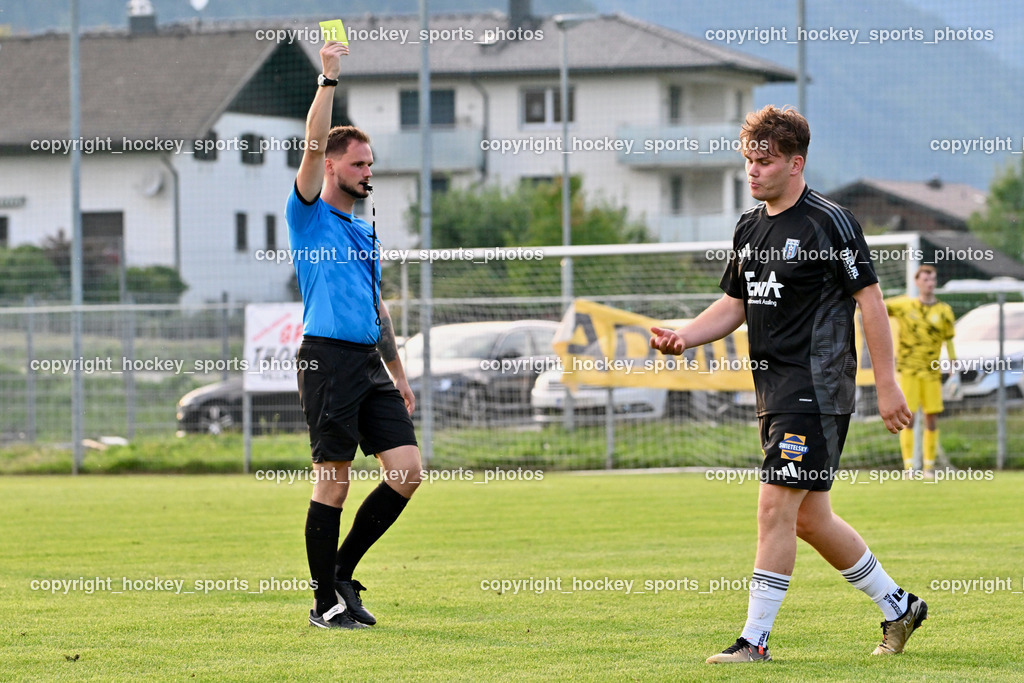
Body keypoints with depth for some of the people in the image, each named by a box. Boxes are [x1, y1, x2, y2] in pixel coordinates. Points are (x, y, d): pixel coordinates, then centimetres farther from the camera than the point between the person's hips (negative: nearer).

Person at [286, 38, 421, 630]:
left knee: (407, 470, -1)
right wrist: (330, 77, -14)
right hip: (328, 358, -7)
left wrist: (399, 374, 22)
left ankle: (342, 570, 12)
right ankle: (326, 602, 3)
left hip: (370, 363, 7)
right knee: (333, 482, -5)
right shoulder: (310, 216, 2)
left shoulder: (366, 232, 22)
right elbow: (314, 146, -13)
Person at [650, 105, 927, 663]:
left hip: (817, 388, -8)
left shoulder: (830, 222, -10)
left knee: (777, 506, -13)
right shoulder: (749, 229, 13)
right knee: (809, 518, 12)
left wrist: (887, 386, -12)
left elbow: (870, 300, -9)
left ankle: (755, 640, -9)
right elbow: (733, 305, 20)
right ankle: (898, 606, 27)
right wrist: (683, 336, 2)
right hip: (774, 391, 8)